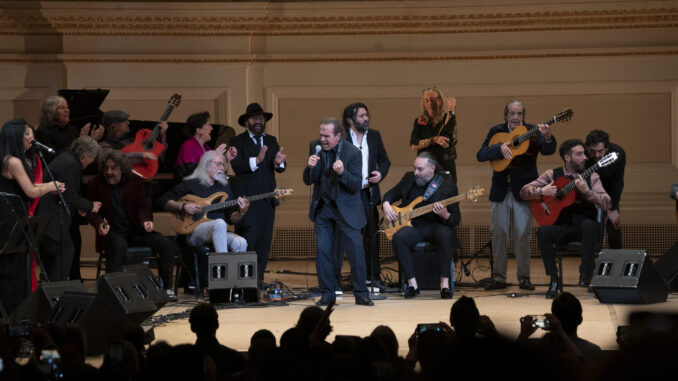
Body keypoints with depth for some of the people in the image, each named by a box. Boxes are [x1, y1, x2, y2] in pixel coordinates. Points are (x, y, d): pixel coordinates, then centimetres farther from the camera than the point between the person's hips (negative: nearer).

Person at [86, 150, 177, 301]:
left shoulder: (135, 182, 10)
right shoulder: (95, 184, 5)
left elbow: (142, 207, 9)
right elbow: (91, 211, 2)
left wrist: (145, 221, -14)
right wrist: (100, 223, -20)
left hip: (135, 231, 3)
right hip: (112, 232, -3)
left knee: (166, 244, -20)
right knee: (118, 245, -41)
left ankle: (167, 288, -12)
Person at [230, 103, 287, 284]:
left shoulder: (271, 141, 15)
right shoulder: (238, 141, 0)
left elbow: (280, 168, 7)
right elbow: (236, 166, -15)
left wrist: (278, 162, -17)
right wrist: (256, 160, -30)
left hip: (267, 199, 5)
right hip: (246, 198, -5)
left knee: (264, 241, 5)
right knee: (247, 241, -9)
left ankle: (258, 278, 11)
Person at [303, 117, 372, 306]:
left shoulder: (352, 153, -10)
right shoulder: (317, 150, 3)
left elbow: (356, 186, -14)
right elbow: (308, 181, 4)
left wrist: (342, 172, -31)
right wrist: (310, 167, -17)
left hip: (346, 209, -4)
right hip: (322, 208, 4)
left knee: (356, 248, -6)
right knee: (322, 249, -2)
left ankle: (360, 293, 5)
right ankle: (328, 293, 8)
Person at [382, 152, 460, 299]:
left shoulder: (448, 186, -1)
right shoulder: (409, 178, 11)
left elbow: (456, 219, -2)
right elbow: (391, 194, 25)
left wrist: (445, 215, -25)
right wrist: (386, 205, 2)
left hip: (436, 226, -3)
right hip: (413, 226, 3)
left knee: (445, 235, -38)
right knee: (399, 238, -32)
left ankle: (444, 284, -31)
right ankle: (412, 284, -23)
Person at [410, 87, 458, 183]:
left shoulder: (448, 118, 4)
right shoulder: (419, 121, 8)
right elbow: (413, 145, -3)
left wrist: (451, 111, -11)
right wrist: (433, 140, -16)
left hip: (446, 168, -1)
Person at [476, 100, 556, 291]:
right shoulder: (496, 131, 5)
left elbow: (548, 150, -16)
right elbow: (481, 155, -4)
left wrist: (548, 137, -38)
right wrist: (500, 147, -21)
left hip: (523, 190, -2)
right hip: (500, 191, 2)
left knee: (523, 235, -2)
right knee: (498, 234, 4)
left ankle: (524, 278, 7)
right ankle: (498, 277, 12)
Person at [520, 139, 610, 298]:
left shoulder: (591, 177, 5)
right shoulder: (552, 175, 6)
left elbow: (606, 204, -7)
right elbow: (524, 192, 4)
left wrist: (587, 191, -21)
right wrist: (542, 191, -15)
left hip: (583, 226, -1)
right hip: (561, 226, 1)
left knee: (589, 225, -36)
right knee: (543, 232, -31)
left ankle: (586, 274, -27)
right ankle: (554, 280, -18)